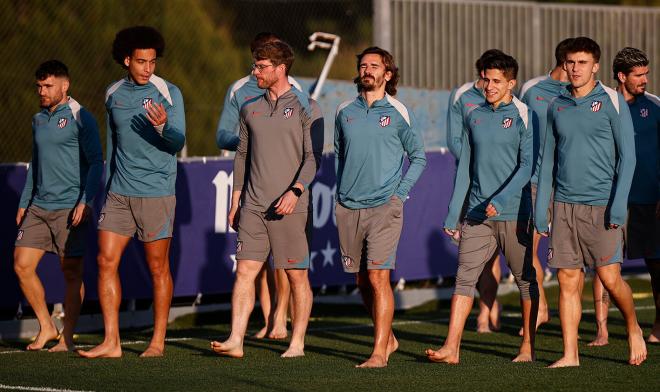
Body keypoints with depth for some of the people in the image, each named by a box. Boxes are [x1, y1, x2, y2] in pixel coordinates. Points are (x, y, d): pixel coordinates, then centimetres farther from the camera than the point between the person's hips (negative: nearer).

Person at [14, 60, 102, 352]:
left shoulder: (79, 118, -7)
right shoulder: (38, 120, 15)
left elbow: (96, 163, -9)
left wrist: (85, 201, -17)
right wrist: (24, 203, 19)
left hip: (70, 208, -7)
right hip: (38, 207, 7)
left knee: (71, 272, 0)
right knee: (22, 265, 0)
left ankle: (67, 338, 7)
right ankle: (46, 327, 13)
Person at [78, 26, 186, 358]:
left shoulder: (168, 93, -5)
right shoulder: (113, 94, 10)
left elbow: (178, 143, -12)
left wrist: (163, 127, -34)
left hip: (156, 193, -5)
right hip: (119, 193, 5)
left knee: (158, 268, 1)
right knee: (106, 260, -3)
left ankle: (158, 341, 9)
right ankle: (111, 342, -2)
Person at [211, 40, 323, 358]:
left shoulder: (305, 107, -2)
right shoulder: (251, 109, 14)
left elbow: (313, 156, -8)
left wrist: (295, 190, -20)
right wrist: (235, 201, 16)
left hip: (290, 207, -5)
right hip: (253, 205, 5)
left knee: (297, 275, 1)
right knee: (245, 270, -4)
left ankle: (297, 343, 8)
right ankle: (235, 341, -8)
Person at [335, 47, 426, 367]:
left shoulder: (398, 113, -1)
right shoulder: (344, 112, 9)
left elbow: (418, 157, 6)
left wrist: (399, 193, -3)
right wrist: (341, 192, 12)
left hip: (384, 206, -4)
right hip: (348, 208, 4)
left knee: (378, 278, -13)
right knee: (362, 281, 10)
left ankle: (379, 352, -12)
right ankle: (388, 338, 28)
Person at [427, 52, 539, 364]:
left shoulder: (524, 116, -3)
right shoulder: (474, 117, 12)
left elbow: (528, 165, -10)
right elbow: (465, 168, 15)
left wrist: (500, 200, -19)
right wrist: (453, 214, 11)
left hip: (514, 213, -4)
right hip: (477, 215, 4)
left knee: (525, 279, 5)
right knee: (464, 277, -6)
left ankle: (528, 347, 14)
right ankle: (451, 348, -12)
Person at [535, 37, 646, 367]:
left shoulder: (611, 102, -3)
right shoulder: (557, 107, 11)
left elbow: (627, 155, -5)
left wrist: (619, 203, -14)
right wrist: (540, 209, 10)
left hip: (601, 204, -4)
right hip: (565, 204, 4)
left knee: (610, 278, -6)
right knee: (567, 281, 1)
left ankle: (633, 329, 20)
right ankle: (570, 354, 5)